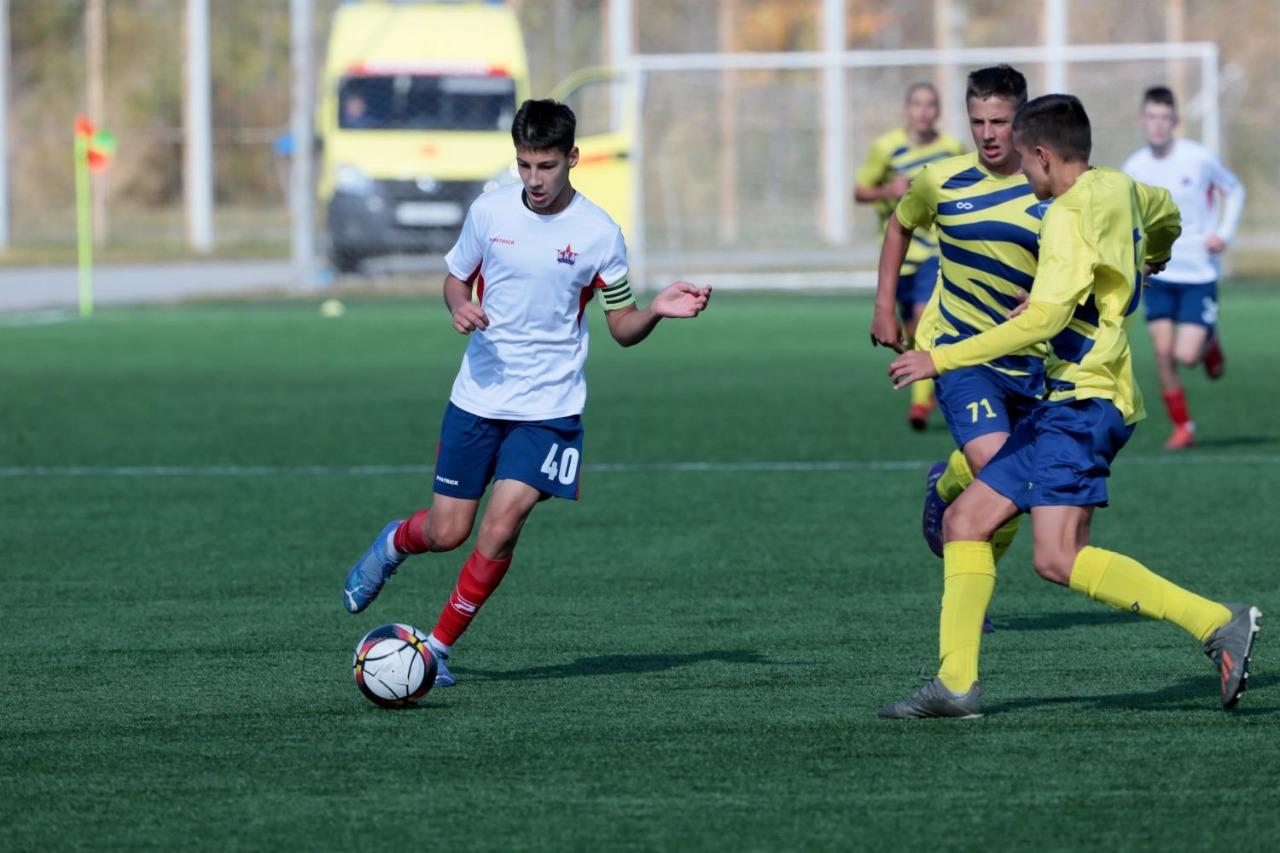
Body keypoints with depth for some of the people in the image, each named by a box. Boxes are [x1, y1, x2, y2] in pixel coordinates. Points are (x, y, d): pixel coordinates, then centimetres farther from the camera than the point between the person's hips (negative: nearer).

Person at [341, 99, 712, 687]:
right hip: (478, 397, 2)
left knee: (500, 528, -16)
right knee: (447, 533, 5)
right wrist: (460, 308, -12)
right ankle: (395, 543, 42)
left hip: (548, 409, -2)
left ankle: (438, 648, 1)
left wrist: (657, 310, -21)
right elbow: (456, 280, 12)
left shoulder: (598, 234, -7)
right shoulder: (489, 212, -3)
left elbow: (623, 328, 0)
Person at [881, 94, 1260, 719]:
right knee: (965, 521, 8)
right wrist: (1149, 258, 61)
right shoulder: (1121, 191, 13)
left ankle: (1219, 624, -19)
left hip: (1085, 402, -10)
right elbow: (1165, 217, 37)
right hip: (1067, 404, 10)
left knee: (1059, 559, -19)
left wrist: (941, 360, -20)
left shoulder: (1070, 218, -15)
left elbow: (1043, 318, -23)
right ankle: (956, 683, 6)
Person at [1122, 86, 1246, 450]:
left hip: (1199, 272, -2)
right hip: (1158, 273, 2)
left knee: (1186, 355, -10)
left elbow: (1234, 190, 6)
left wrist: (1224, 232, -8)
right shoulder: (1134, 168, -2)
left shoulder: (1199, 159, -11)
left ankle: (1209, 341, 27)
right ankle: (1182, 426, 9)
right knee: (1163, 352, -7)